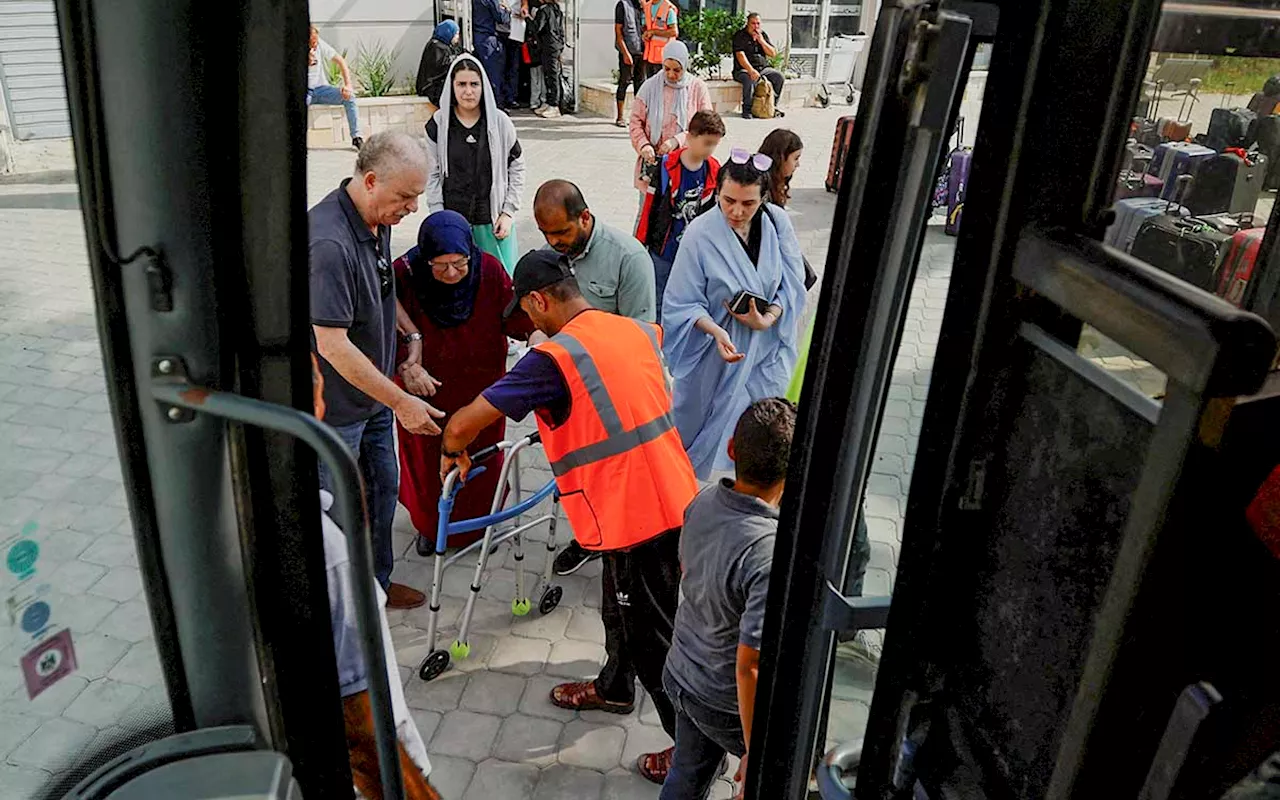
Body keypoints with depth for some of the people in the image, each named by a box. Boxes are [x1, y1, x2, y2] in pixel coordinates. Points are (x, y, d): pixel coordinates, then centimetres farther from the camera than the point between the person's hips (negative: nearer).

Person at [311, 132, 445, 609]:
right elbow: (332, 345, -31)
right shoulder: (329, 243, -31)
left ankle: (376, 582, 40)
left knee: (383, 488, 20)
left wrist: (412, 333, 4)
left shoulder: (378, 219, -2)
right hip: (335, 404, -9)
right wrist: (402, 403, -27)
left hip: (374, 390, 9)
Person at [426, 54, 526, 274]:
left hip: (493, 222, 0)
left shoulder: (500, 122, -2)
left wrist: (508, 212, -2)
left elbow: (517, 168, 4)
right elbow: (432, 175, 2)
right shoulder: (438, 124, -1)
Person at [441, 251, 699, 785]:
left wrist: (451, 451, 10)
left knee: (653, 637, 9)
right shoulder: (640, 331, 4)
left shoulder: (553, 358, -18)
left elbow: (463, 424, -13)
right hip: (675, 498, 8)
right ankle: (614, 689, 52)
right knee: (622, 608, 29)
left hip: (636, 517, -8)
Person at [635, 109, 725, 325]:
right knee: (660, 306, 11)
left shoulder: (715, 171, -1)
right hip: (664, 252, -2)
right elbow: (649, 208, -5)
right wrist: (640, 244, -1)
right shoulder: (666, 167, -12)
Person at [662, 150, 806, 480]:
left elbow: (792, 283, -4)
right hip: (718, 349, -3)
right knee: (709, 420, 15)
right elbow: (683, 304, -16)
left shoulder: (777, 222, -9)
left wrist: (768, 319, -22)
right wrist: (716, 331, -33)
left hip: (767, 346, 3)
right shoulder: (700, 233, -19)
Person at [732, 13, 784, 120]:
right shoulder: (740, 36, -4)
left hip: (763, 68, 6)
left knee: (779, 76, -16)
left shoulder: (763, 34, 13)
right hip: (743, 69, -6)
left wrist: (761, 41, -8)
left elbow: (773, 54, 6)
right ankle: (747, 110, -25)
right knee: (750, 79, -38)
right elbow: (740, 55, -18)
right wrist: (751, 70, -33)